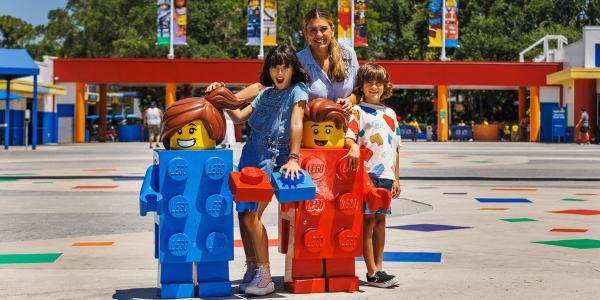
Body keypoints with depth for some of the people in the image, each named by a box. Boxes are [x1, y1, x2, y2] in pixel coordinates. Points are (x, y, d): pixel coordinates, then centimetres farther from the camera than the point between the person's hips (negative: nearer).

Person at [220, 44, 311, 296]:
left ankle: (264, 277, -4)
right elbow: (239, 117, 19)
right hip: (251, 153, 6)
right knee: (242, 213, 3)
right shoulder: (266, 94, 19)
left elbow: (296, 124, -13)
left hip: (274, 158, -6)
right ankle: (252, 268, 15)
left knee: (252, 216, -12)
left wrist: (293, 158, -23)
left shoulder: (298, 91, -1)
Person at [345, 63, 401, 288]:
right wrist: (353, 146, -35)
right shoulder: (357, 111, 2)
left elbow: (395, 148, 19)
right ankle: (372, 273, -4)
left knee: (380, 221, 8)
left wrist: (396, 178, 15)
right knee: (368, 221, -5)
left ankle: (378, 268, 14)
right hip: (366, 173, -5)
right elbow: (348, 136, -11)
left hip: (385, 175, 6)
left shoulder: (390, 114, 18)